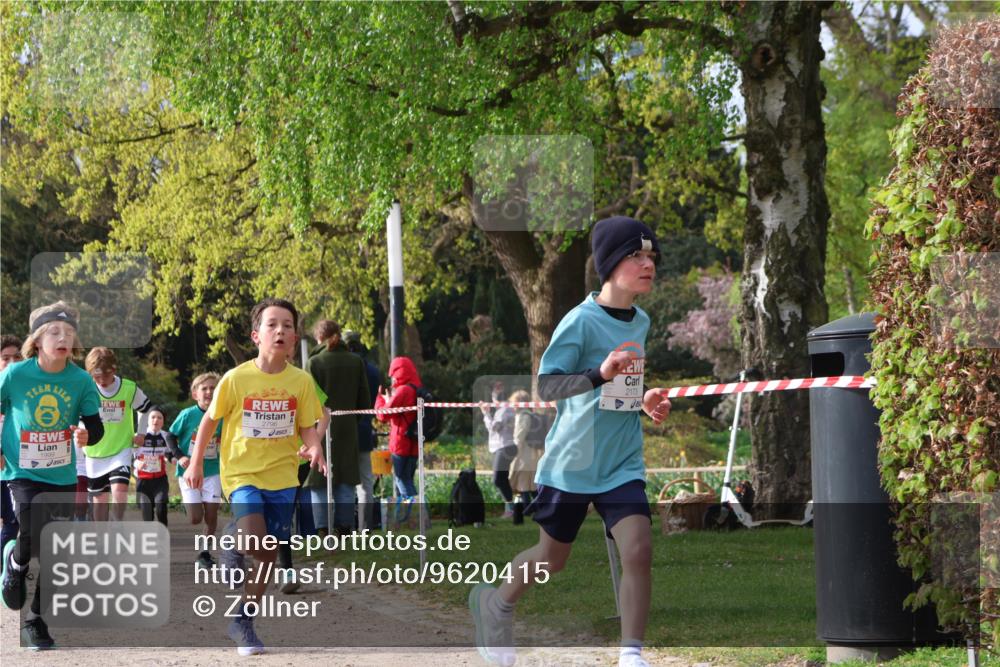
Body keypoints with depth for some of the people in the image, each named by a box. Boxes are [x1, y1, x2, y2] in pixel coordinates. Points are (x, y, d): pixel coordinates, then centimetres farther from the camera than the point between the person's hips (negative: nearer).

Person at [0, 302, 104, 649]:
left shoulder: (81, 380, -8)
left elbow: (96, 425, -4)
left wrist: (88, 434, -27)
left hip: (63, 475, 3)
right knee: (33, 532, -27)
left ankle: (36, 623, 24)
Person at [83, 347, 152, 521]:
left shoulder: (130, 389, -11)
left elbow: (145, 407, 9)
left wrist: (140, 433, 4)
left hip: (122, 450, -1)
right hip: (94, 453, 1)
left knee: (119, 489, -22)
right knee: (99, 498, 9)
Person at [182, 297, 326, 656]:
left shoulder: (301, 381, -3)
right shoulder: (236, 378, -8)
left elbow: (307, 426, 3)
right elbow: (210, 420, 3)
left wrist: (314, 448, -19)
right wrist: (195, 463, 3)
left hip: (282, 475, 3)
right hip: (242, 471, -3)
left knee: (268, 554, 7)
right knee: (254, 540, -25)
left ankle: (242, 622, 22)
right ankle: (232, 544, 11)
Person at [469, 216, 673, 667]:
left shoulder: (641, 322, 7)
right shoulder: (581, 320, -15)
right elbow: (546, 385, -21)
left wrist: (645, 401, 4)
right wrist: (600, 374, -36)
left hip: (622, 464, 4)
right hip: (571, 461, -4)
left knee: (638, 549, -16)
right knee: (552, 558, 12)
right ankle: (495, 603, 41)